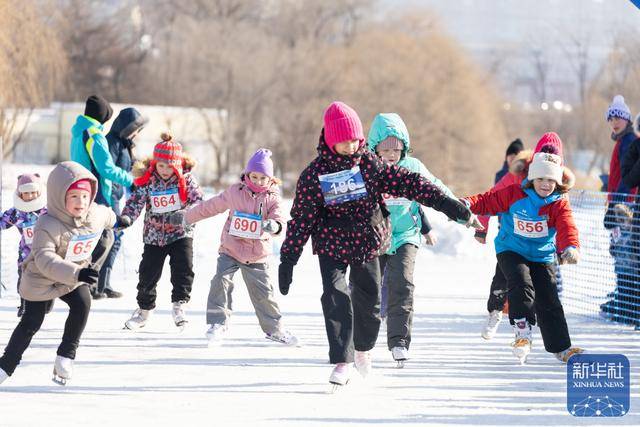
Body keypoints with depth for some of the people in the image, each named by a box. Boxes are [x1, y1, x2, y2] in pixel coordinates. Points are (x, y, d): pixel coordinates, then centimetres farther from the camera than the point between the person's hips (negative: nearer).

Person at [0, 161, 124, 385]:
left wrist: (116, 221, 38)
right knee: (31, 323, -4)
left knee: (82, 304, -20)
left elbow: (106, 216, 14)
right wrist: (76, 273, -55)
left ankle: (66, 356, -7)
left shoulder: (96, 215, -13)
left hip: (74, 278, 5)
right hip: (40, 280, -5)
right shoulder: (49, 225, -34)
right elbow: (45, 259, -44)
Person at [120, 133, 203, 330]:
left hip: (181, 233, -1)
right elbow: (135, 202, -12)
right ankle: (144, 309, 21)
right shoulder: (147, 181, -9)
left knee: (183, 268, -17)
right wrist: (126, 218, -32)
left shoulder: (186, 179, -9)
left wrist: (185, 214, -33)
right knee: (148, 273, 4)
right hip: (154, 235, 1)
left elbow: (198, 201, -14)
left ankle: (179, 305, -3)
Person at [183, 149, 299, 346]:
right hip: (231, 249, 0)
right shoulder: (234, 193, -2)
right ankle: (218, 323, -7)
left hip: (257, 256, 0)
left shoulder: (272, 199, -4)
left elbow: (279, 220, -18)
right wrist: (189, 216, 18)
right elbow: (211, 206, 10)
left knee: (264, 293, 4)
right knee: (221, 281, -17)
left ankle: (274, 328, 20)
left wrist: (274, 225, -43)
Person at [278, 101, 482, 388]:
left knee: (369, 301, 10)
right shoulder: (314, 174, -9)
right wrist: (287, 260, -7)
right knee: (336, 297, -21)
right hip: (332, 247, -2)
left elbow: (407, 183, -8)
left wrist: (445, 203, -16)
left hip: (368, 244, 3)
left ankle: (363, 349, 38)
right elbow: (301, 219, -5)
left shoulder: (369, 163, -4)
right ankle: (341, 362, -18)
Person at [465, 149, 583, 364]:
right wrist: (467, 205, -29)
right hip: (511, 251, -2)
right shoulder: (513, 195, -10)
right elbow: (487, 202, -8)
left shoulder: (560, 204, -9)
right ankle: (522, 331, -19)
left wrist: (571, 247, -45)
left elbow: (566, 227, -24)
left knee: (548, 301, 1)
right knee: (522, 284, -28)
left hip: (543, 256, 2)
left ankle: (561, 348, 10)